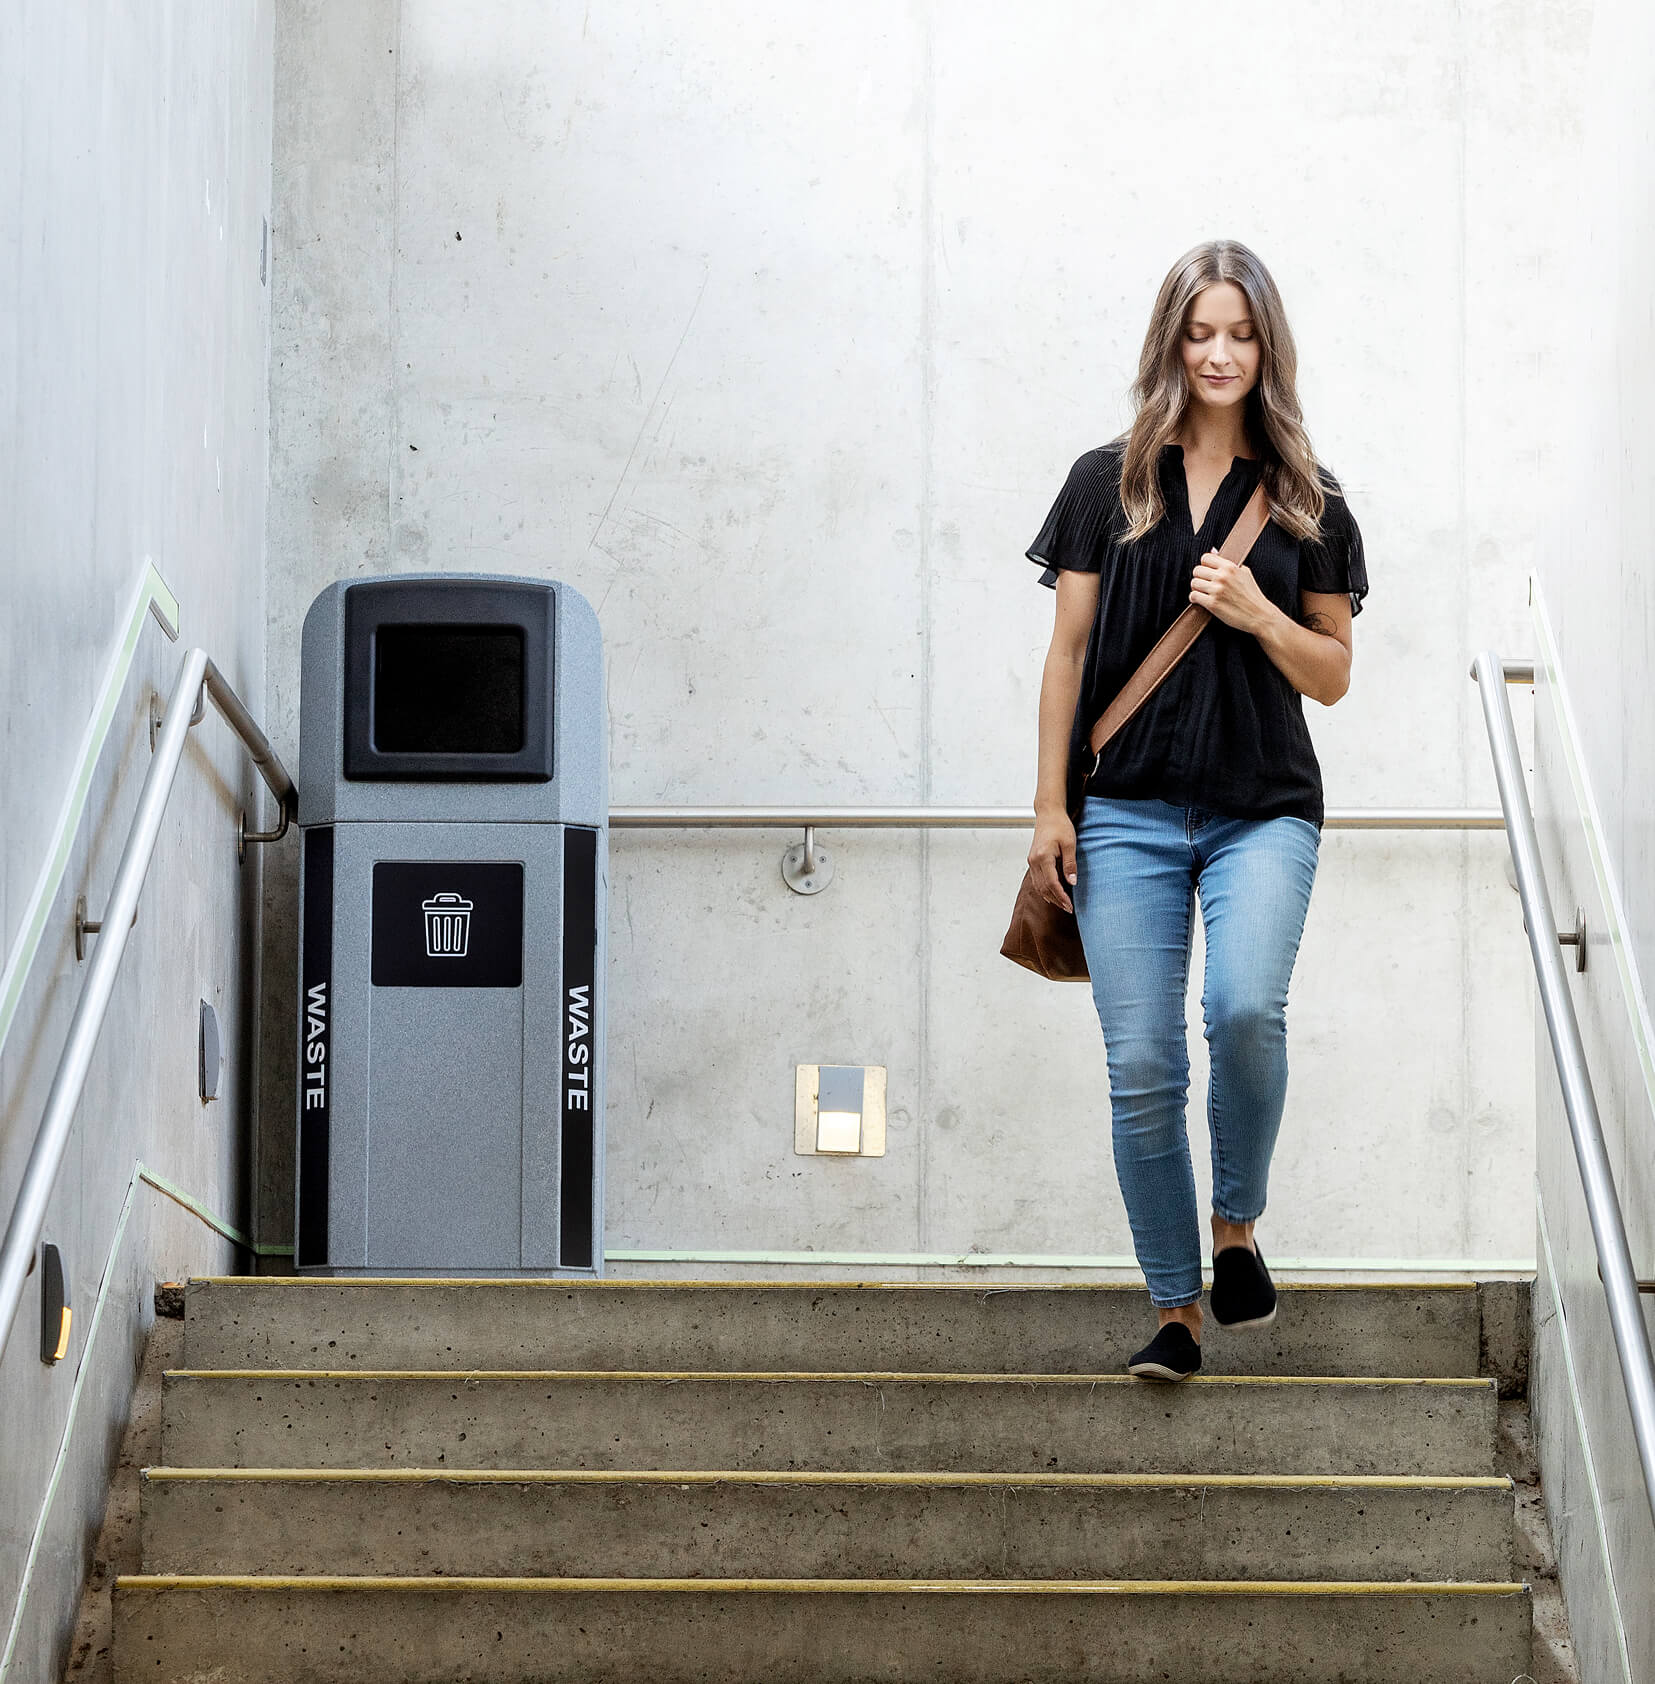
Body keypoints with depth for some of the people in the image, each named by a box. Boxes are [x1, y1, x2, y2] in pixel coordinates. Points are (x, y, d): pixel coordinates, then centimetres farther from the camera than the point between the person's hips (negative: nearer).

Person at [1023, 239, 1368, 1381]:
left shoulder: (1308, 503, 9)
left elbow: (1333, 676, 10)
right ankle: (1176, 1309, 8)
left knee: (1246, 1006, -25)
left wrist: (1257, 613, -9)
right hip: (1128, 811, 0)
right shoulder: (1109, 483, 8)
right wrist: (1051, 806, 2)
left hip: (1265, 809, 0)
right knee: (1143, 1070, -4)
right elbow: (1069, 653, 8)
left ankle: (1237, 1222, 0)